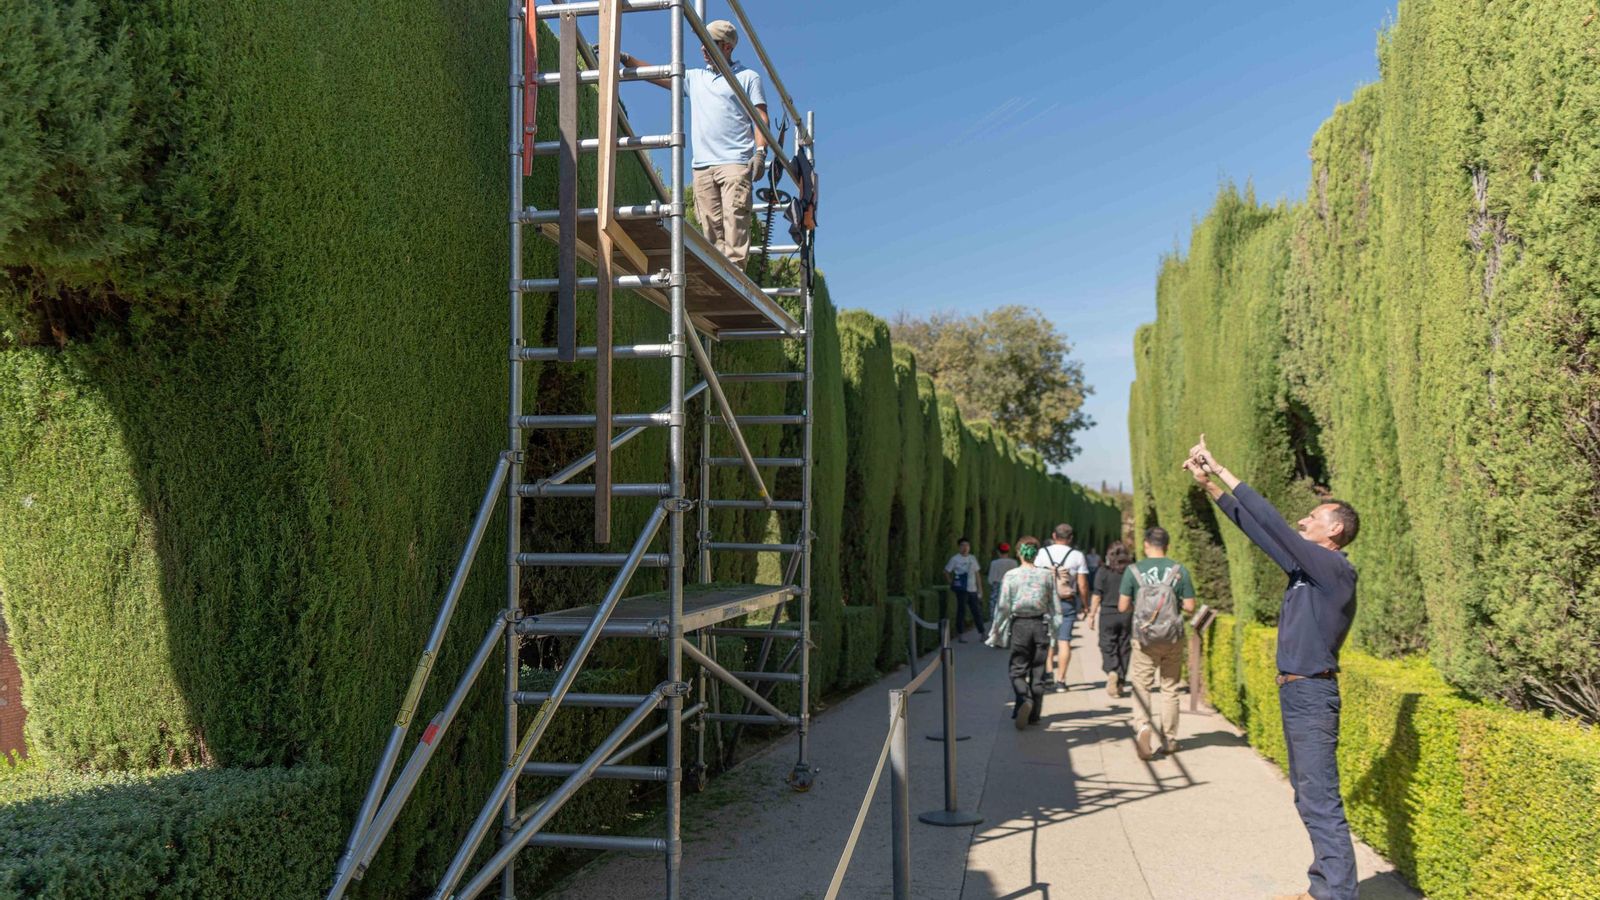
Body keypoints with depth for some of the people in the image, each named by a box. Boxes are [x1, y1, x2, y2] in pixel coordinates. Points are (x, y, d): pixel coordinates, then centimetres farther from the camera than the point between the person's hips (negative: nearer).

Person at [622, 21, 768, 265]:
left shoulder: (748, 77, 12)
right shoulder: (694, 78, 24)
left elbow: (761, 118, 3)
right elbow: (657, 74, 21)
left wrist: (760, 151, -11)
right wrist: (625, 58, 10)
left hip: (735, 163, -4)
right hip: (702, 165, 5)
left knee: (735, 223, -17)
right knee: (711, 227, -1)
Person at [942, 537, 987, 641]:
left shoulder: (973, 558, 10)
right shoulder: (955, 559, -5)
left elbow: (976, 573, 14)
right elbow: (947, 572, 0)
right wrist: (952, 583, -3)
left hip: (972, 589, 4)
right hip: (961, 589, -4)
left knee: (976, 611, 7)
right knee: (961, 611, 0)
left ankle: (982, 633, 17)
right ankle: (960, 635, 8)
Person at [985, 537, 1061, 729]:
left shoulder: (1010, 576, -7)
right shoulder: (1047, 575, 0)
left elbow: (1003, 607, -7)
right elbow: (1055, 606, 3)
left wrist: (996, 632, 1)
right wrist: (1055, 628, 14)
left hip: (1020, 625, -2)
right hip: (1041, 625, 2)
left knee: (1017, 669, 6)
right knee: (1038, 670, 11)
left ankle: (1025, 700, -21)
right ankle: (1033, 714, 16)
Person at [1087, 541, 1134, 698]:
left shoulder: (1103, 571, -4)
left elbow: (1097, 595, -6)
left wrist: (1092, 615, 0)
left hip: (1108, 613, -2)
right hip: (1127, 614, 2)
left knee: (1108, 646, 4)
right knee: (1124, 648, 10)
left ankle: (1112, 672, -23)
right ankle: (1120, 683, 15)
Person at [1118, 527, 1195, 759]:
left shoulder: (1133, 570, -6)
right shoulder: (1179, 570, -2)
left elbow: (1122, 607, -6)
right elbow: (1189, 606, -1)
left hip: (1144, 639, -2)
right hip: (1173, 639, 2)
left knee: (1141, 686, 5)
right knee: (1170, 689, 14)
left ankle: (1142, 726, -20)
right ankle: (1169, 740, 21)